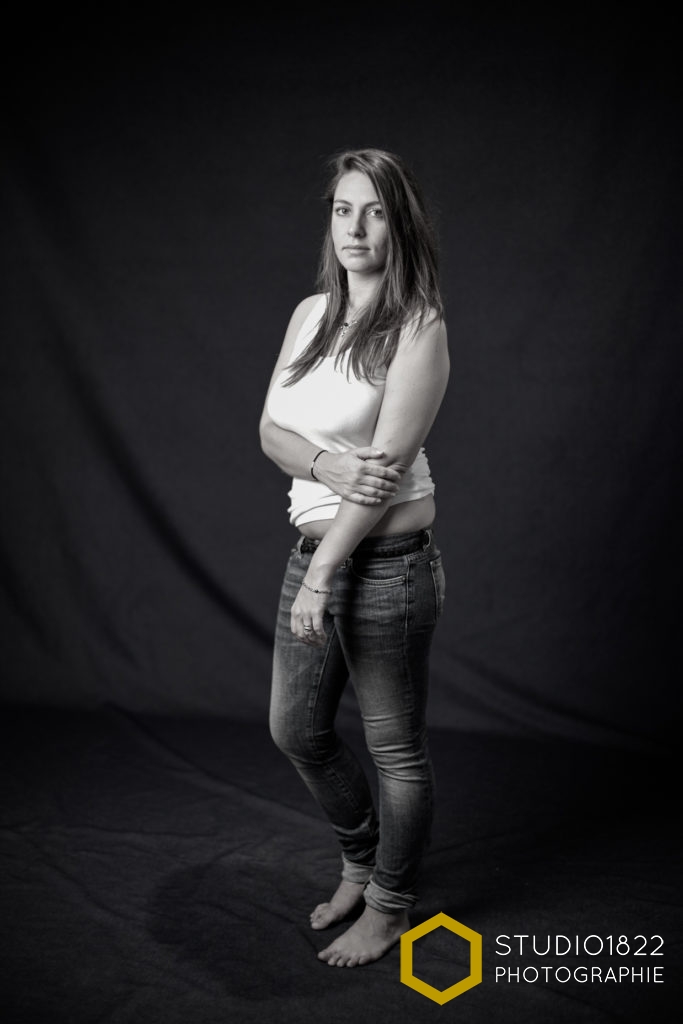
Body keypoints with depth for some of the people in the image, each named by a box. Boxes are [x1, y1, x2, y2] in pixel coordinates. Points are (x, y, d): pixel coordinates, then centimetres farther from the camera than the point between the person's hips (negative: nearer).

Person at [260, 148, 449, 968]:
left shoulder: (419, 327, -12)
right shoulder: (311, 313, 8)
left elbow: (389, 461, -18)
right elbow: (270, 429, 5)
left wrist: (321, 578, -18)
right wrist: (326, 465, -18)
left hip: (386, 563, -7)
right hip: (312, 549, 8)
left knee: (396, 748, 9)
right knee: (296, 730, 19)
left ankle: (388, 906, 31)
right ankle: (360, 863, 44)